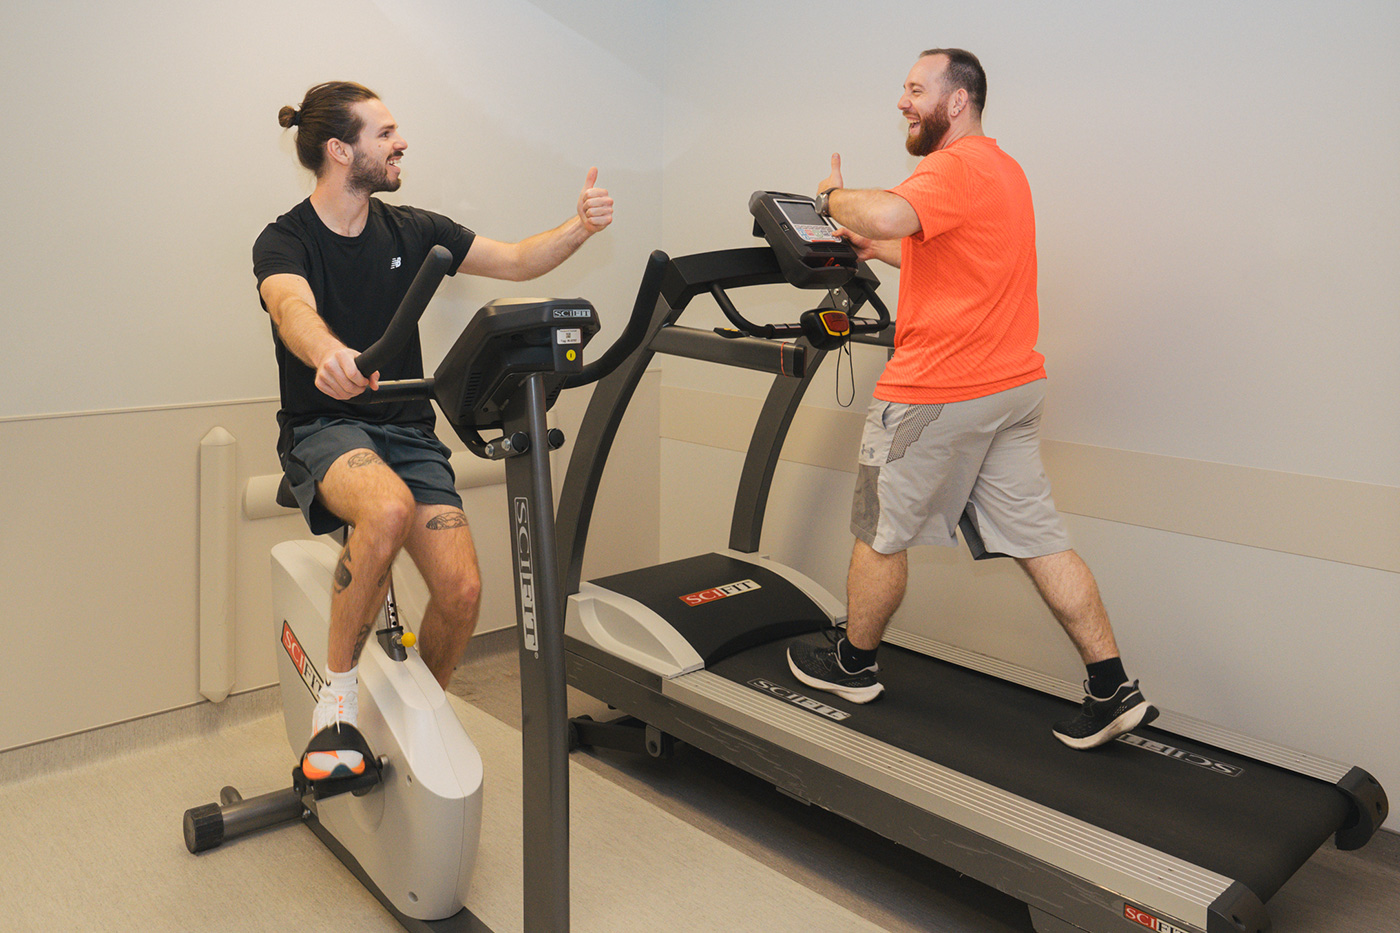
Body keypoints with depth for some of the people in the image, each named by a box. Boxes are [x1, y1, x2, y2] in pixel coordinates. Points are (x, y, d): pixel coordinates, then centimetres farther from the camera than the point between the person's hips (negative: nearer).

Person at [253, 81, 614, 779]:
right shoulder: (285, 242, -6)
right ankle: (338, 693, -17)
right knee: (388, 509, -39)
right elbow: (294, 310, -30)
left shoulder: (411, 231, 8)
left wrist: (580, 227, -11)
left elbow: (517, 262, 8)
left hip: (407, 431, 4)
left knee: (461, 589, -16)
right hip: (325, 430, -4)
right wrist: (330, 356, -53)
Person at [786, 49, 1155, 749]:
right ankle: (1112, 691, 11)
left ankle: (853, 666, 27)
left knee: (880, 534, 9)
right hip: (1012, 384, 10)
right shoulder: (1003, 170, 19)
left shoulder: (956, 167, -14)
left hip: (940, 394, -9)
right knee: (1036, 539, 9)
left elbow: (885, 216, -33)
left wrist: (833, 197, -13)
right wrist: (878, 251, 25)